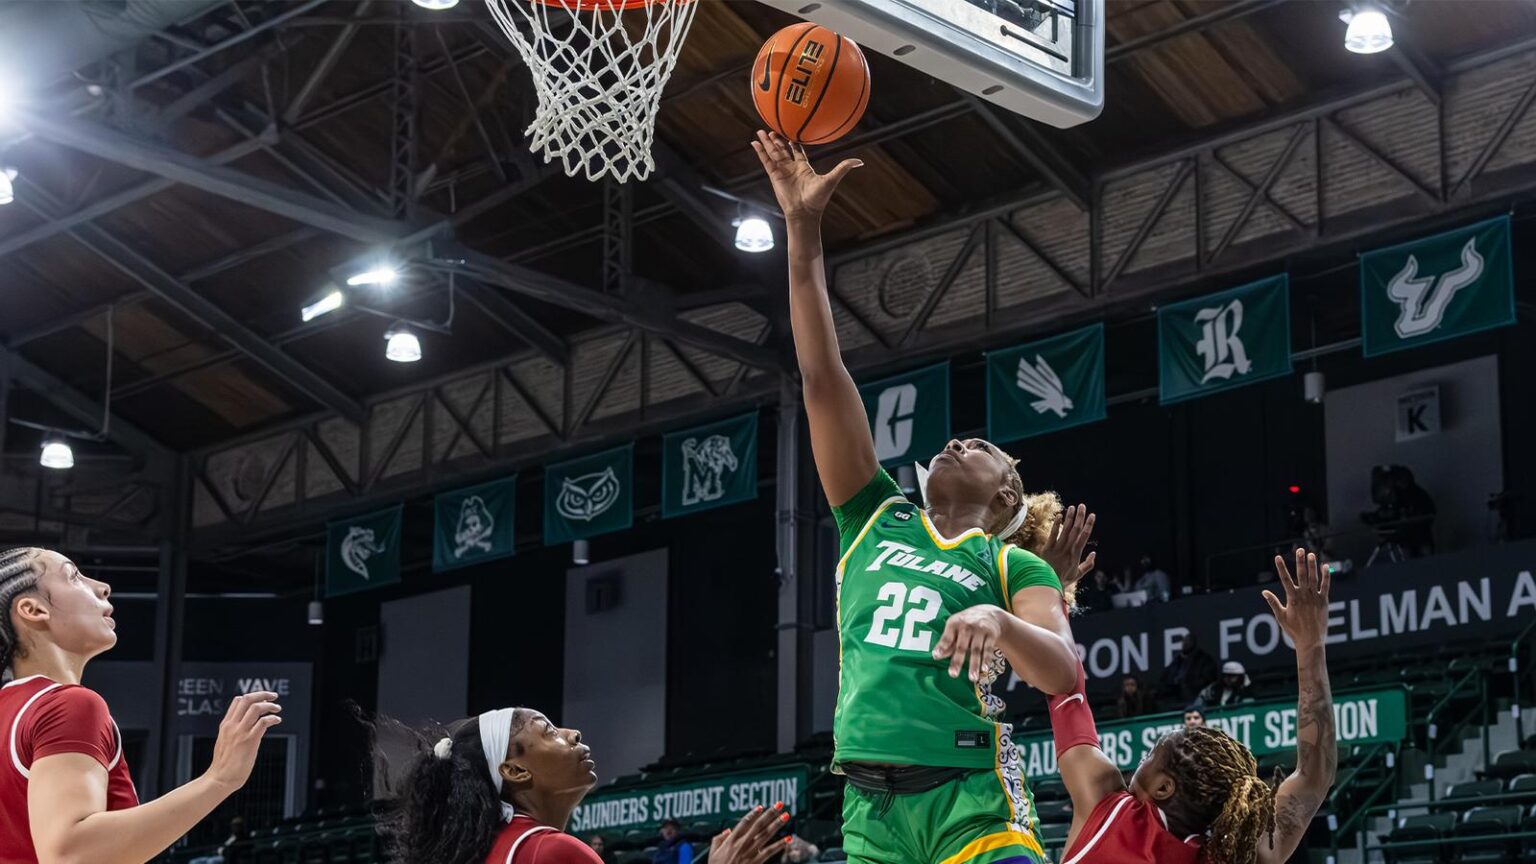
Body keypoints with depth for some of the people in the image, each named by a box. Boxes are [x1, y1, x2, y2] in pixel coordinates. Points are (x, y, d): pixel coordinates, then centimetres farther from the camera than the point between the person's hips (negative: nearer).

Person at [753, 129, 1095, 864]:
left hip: (973, 802, -3)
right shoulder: (876, 520, 17)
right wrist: (804, 233, 8)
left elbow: (1063, 675, -5)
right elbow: (821, 377, 12)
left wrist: (1001, 622, -25)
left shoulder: (1015, 564, 10)